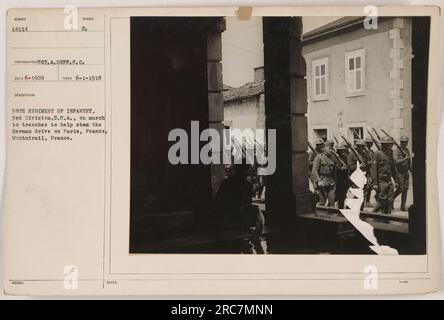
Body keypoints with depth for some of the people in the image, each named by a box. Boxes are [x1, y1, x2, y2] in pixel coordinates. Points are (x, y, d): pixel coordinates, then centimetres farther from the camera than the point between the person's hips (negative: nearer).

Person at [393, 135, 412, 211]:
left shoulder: (407, 150, 12)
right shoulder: (396, 150, -11)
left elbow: (409, 162, 18)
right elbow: (396, 161, -23)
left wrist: (411, 170, 17)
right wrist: (405, 158, -24)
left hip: (406, 172, 7)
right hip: (399, 172, -7)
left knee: (405, 189, 4)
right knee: (400, 188, -10)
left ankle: (403, 206, 8)